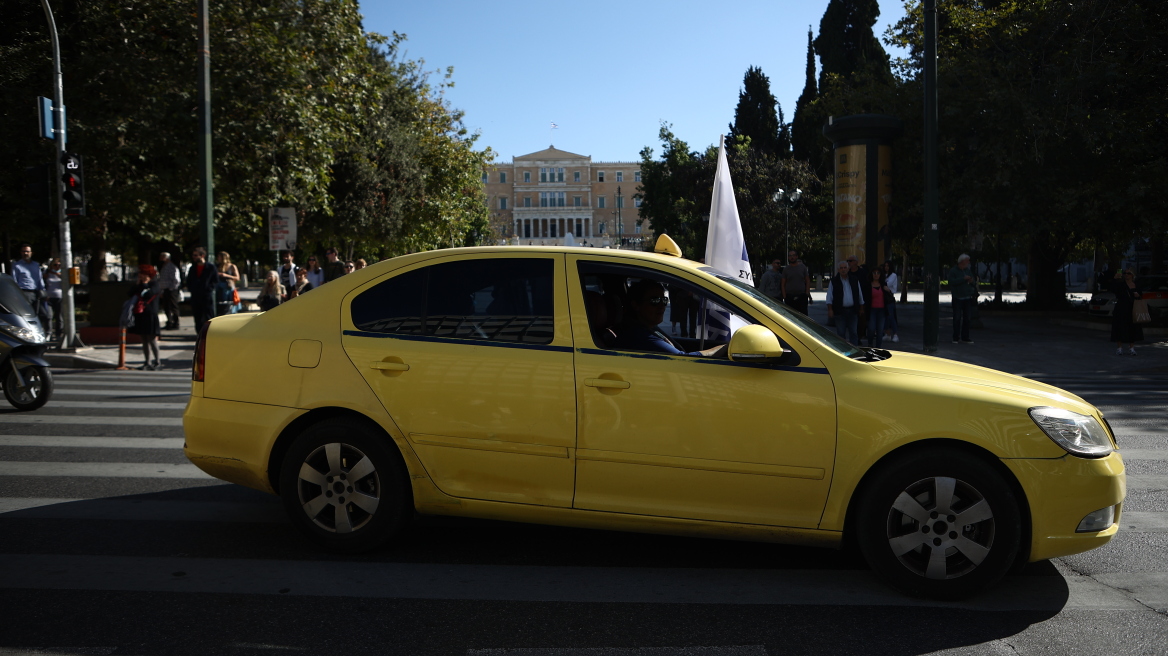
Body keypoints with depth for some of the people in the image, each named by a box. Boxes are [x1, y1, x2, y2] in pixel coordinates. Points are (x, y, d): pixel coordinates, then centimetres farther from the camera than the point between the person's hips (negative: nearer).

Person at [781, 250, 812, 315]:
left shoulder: (803, 267, 7)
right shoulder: (786, 269, 6)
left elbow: (808, 281, 8)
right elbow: (783, 284, 5)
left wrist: (807, 293, -3)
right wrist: (784, 297, -4)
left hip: (802, 296, 0)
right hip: (789, 297, 0)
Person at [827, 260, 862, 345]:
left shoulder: (855, 280, 9)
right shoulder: (834, 281, 2)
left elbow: (860, 295, 15)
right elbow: (829, 297, 0)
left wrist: (861, 308, 13)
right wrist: (830, 309, -9)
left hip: (852, 310, 2)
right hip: (840, 311, -2)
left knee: (853, 332, 5)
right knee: (840, 333, 2)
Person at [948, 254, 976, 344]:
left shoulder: (968, 271, 16)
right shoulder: (953, 271, 0)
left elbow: (973, 284, 20)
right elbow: (952, 282, -16)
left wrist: (971, 281, -3)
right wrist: (963, 279, -18)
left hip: (967, 298, 5)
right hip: (957, 298, -5)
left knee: (967, 318, 3)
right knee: (957, 318, -6)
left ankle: (964, 338, 9)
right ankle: (956, 338, 1)